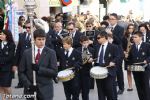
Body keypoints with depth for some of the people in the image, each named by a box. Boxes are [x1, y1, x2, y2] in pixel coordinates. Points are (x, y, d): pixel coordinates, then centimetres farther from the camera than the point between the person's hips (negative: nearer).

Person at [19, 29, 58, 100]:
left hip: (45, 90, -2)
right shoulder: (27, 53, 6)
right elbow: (22, 72, 6)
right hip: (30, 90, 2)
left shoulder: (51, 53, -1)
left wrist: (39, 69, -20)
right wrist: (28, 84, -10)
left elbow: (54, 72, -7)